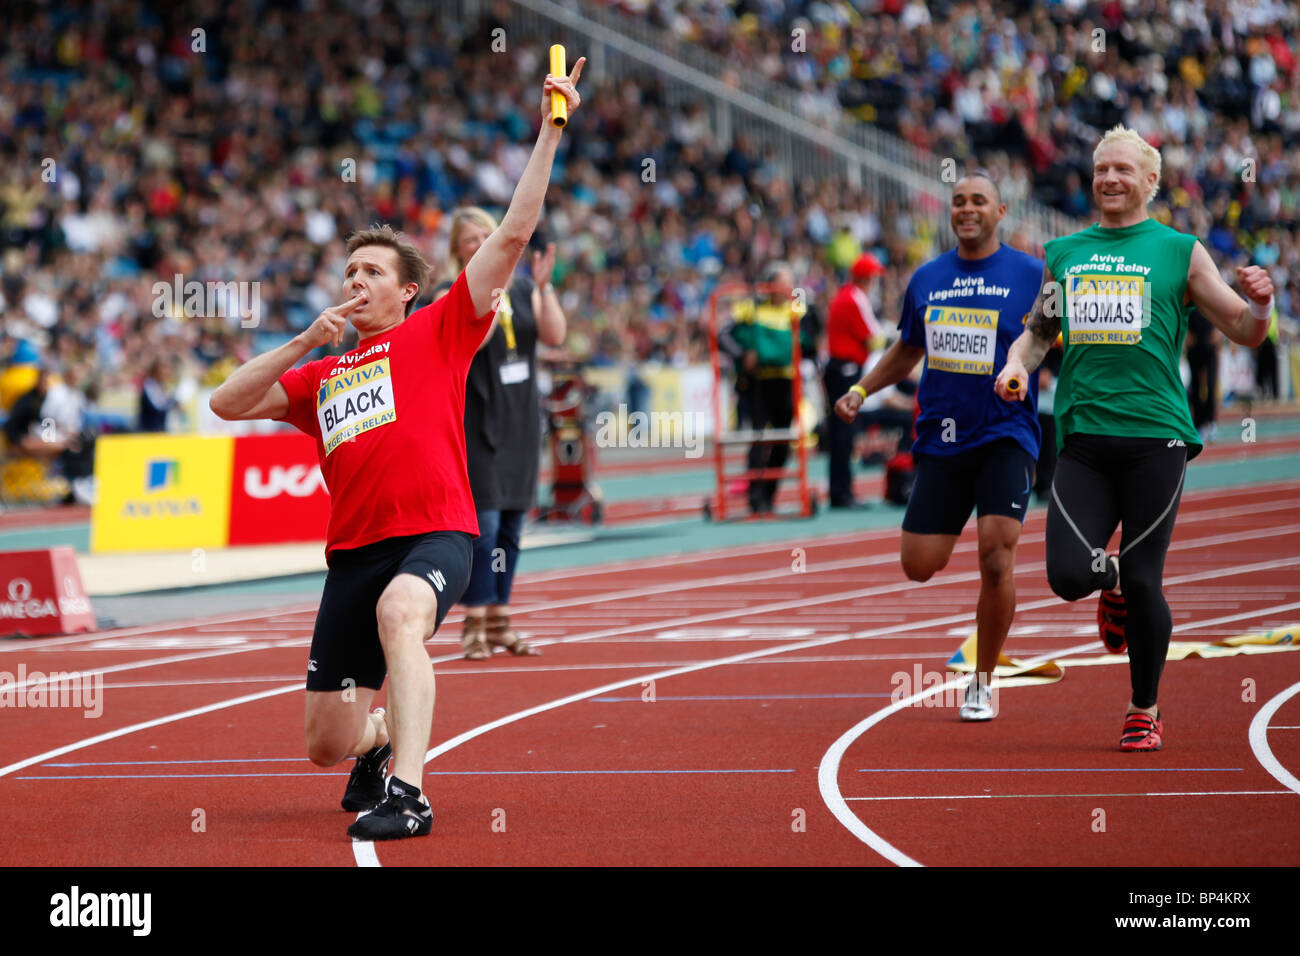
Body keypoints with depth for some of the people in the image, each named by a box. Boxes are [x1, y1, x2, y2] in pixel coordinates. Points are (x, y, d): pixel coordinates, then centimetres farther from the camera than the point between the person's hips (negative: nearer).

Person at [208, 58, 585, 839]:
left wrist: (550, 132, -3)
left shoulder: (437, 333, 9)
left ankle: (407, 793, -47)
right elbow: (227, 403, 14)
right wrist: (304, 342, 6)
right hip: (353, 550, 5)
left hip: (435, 533, -5)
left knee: (398, 614, -41)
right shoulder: (319, 377, 22)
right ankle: (380, 738, 44)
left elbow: (514, 234, 2)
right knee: (326, 746, 6)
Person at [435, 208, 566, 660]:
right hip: (475, 421, -6)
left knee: (511, 526, 9)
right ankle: (474, 626, -6)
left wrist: (543, 286, -13)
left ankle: (499, 622, 17)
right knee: (482, 523, -11)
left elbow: (555, 335, -2)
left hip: (520, 419, 6)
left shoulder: (522, 289, 10)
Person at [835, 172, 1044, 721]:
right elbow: (906, 352, 25)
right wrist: (861, 391, 13)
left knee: (996, 559, -15)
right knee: (919, 567, -2)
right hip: (941, 440, 4)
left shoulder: (1030, 275, -1)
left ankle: (983, 683, 1)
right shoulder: (927, 279, 12)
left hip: (1005, 436, -4)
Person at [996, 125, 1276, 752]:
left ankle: (1145, 713, 16)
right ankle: (1111, 583, 26)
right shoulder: (1064, 253, 14)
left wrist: (1260, 304, -15)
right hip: (1083, 438, 2)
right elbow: (1038, 331, 25)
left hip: (1155, 438, -2)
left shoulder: (1179, 252, 6)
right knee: (1068, 576, -11)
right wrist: (1017, 364, 4)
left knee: (1143, 584, -2)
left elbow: (1244, 332, 7)